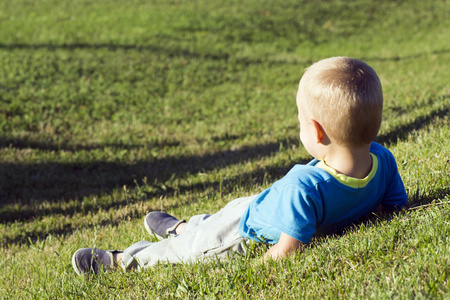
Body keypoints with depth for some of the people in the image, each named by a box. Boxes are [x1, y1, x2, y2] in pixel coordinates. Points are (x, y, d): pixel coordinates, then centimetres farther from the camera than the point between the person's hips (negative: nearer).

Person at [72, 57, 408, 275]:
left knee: (184, 249, 16)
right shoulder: (383, 160, -24)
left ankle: (118, 261, 38)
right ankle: (180, 226, 61)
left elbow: (285, 252, -39)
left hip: (248, 238, -7)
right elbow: (398, 206, -7)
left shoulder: (305, 185, -44)